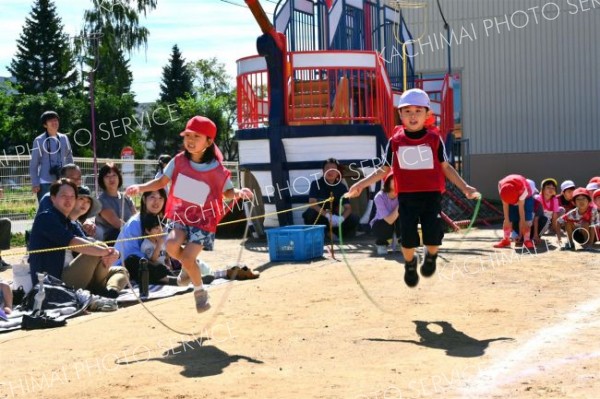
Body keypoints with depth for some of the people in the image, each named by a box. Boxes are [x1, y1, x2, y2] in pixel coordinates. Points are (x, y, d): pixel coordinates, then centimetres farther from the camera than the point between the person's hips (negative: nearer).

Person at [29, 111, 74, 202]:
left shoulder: (64, 138, 8)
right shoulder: (39, 141, -4)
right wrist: (35, 183, -9)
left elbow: (69, 159, 17)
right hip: (45, 183, -4)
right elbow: (33, 164, -2)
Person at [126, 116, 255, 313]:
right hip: (181, 215, 3)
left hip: (204, 220, -3)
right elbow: (161, 181, 3)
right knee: (172, 246, -24)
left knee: (188, 257, -14)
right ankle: (188, 266, 12)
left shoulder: (217, 170, -14)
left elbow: (227, 191, 1)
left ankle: (200, 291, 16)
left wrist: (239, 193, -22)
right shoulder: (179, 161, -7)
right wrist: (140, 187, -12)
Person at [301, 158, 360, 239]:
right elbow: (312, 203, -24)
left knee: (354, 219, -21)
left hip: (334, 217, 3)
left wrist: (341, 218, -33)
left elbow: (348, 207, -10)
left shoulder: (341, 187, -3)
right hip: (319, 217, -3)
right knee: (309, 213, -36)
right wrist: (328, 215, -37)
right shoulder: (316, 184, -10)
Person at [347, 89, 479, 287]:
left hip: (432, 194, 0)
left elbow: (446, 167, 8)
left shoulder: (434, 139, 2)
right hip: (407, 196, 1)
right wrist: (361, 184, 1)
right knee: (408, 237, -4)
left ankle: (431, 256, 27)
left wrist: (465, 187, 2)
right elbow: (384, 169, 9)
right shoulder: (396, 141, 3)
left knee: (433, 236, -9)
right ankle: (410, 264, 28)